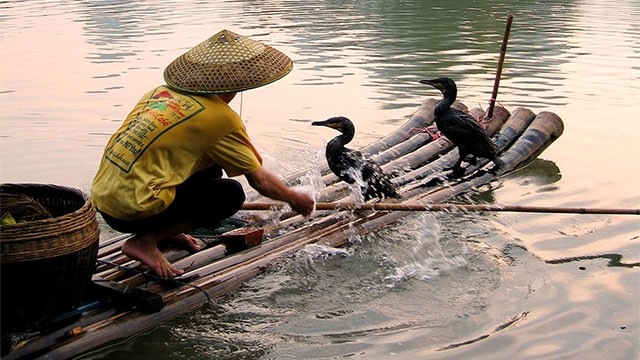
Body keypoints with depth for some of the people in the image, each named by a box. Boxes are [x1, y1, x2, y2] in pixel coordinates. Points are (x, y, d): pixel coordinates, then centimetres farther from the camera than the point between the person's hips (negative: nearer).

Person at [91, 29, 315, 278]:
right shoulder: (219, 117, -10)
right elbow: (259, 179, -2)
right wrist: (295, 199, 18)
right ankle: (144, 241, -4)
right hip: (132, 210, -8)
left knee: (210, 169, 15)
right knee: (231, 193, 1)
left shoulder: (162, 91, 11)